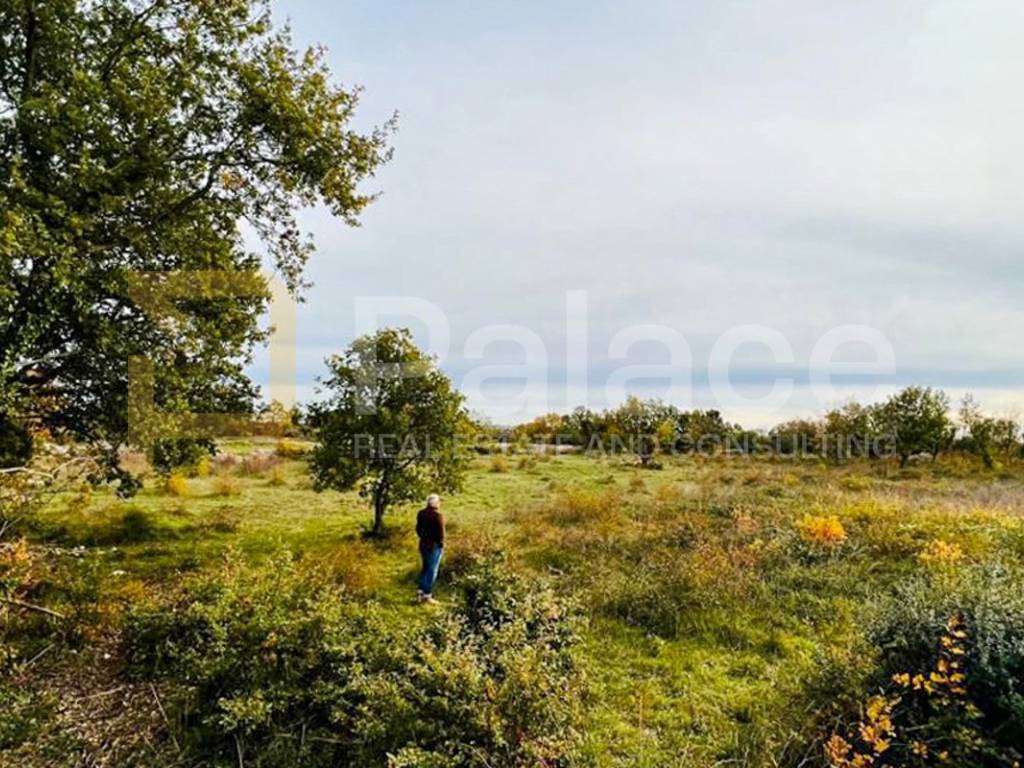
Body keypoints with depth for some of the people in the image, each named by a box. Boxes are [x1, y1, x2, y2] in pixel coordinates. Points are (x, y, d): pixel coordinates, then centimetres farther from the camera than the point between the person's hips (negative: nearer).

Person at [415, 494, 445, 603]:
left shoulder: (421, 513, 2)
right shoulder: (438, 515, -18)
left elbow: (418, 529, 9)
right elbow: (441, 533, -16)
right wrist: (441, 545, -2)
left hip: (423, 544, 6)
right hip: (435, 545, -6)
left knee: (425, 568, 19)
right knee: (432, 570, 3)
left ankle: (420, 591, 15)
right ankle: (427, 595, 6)